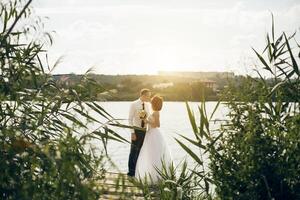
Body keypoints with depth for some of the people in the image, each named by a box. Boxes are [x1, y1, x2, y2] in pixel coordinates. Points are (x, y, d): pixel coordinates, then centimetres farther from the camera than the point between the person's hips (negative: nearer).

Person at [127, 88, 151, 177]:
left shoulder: (148, 105, 5)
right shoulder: (134, 105, -10)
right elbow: (130, 119, -11)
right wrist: (132, 133, -15)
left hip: (145, 130, 5)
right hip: (136, 130, -5)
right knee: (134, 152, 1)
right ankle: (131, 171, 12)